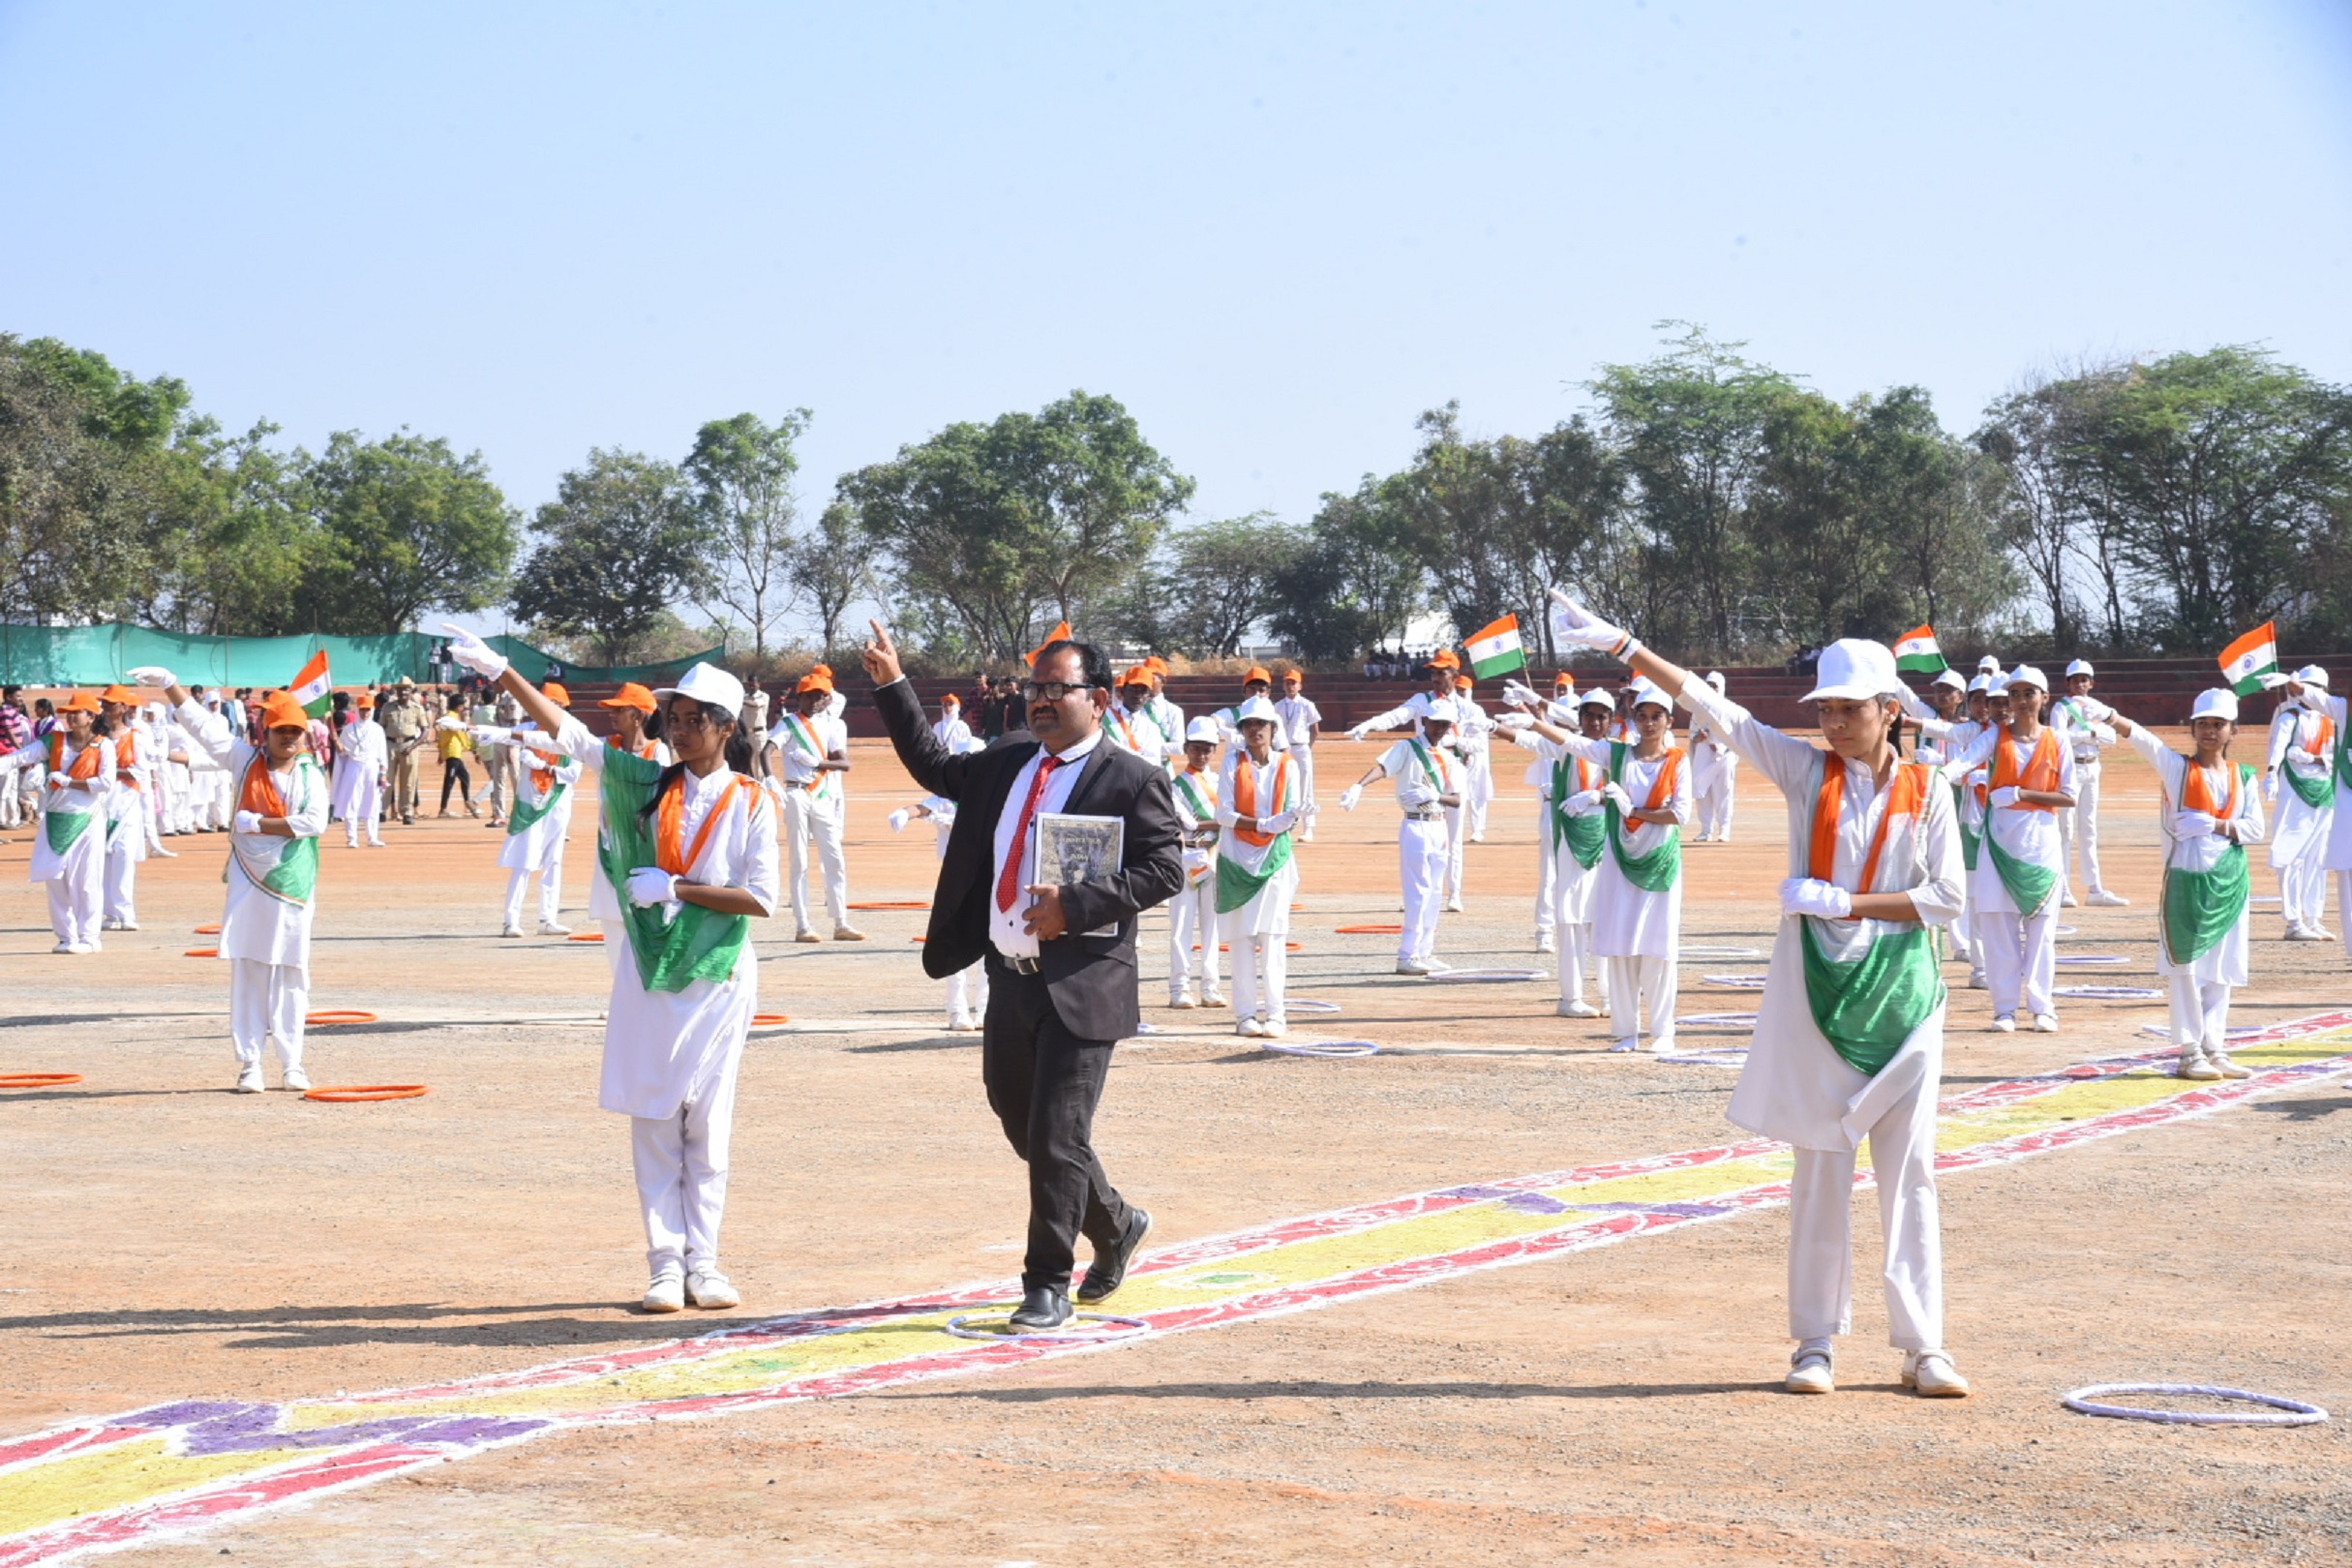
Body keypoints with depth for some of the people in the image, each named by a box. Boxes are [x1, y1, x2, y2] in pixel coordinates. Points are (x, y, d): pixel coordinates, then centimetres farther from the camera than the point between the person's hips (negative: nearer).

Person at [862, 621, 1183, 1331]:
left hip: (1081, 986, -7)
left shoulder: (1132, 780, -7)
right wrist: (891, 685, 19)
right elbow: (932, 766, 27)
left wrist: (1076, 904, -23)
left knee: (1056, 1137, -6)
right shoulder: (1004, 767, 14)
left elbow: (1165, 867, -14)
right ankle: (1115, 1225, 37)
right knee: (1022, 1126, 15)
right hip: (1010, 979, 7)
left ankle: (1048, 1285, 5)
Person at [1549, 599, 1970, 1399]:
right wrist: (1621, 646, -10)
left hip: (1902, 993, -1)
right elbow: (1712, 707, -4)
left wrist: (1847, 903, -12)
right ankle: (1816, 1341, 11)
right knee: (1820, 1166, 5)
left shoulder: (1925, 790, 0)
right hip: (1817, 989, 1)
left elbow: (1946, 898, -4)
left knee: (1909, 1168, 2)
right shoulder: (1807, 771, 2)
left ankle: (1921, 1345, 6)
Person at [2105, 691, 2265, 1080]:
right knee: (2183, 965, -4)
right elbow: (2145, 740, -18)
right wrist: (2116, 720, -36)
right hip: (2185, 877, -3)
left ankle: (2214, 1048, 16)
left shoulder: (2243, 778, 9)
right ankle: (2190, 1051, 1)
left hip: (2228, 882, 3)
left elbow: (2255, 829, 3)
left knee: (2220, 968, 8)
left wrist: (2216, 826, -13)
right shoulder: (2177, 768, 0)